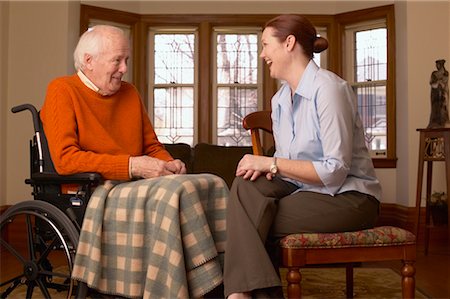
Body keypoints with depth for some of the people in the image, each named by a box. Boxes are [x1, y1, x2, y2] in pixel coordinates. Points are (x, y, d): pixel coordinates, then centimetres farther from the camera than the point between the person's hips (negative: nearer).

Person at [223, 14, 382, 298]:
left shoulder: (328, 88, -17)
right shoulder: (280, 99, 9)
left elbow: (336, 170, -21)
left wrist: (271, 163, -18)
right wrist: (263, 167, -11)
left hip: (348, 197, -7)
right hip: (307, 188, 7)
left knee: (250, 221, -22)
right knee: (246, 185, -19)